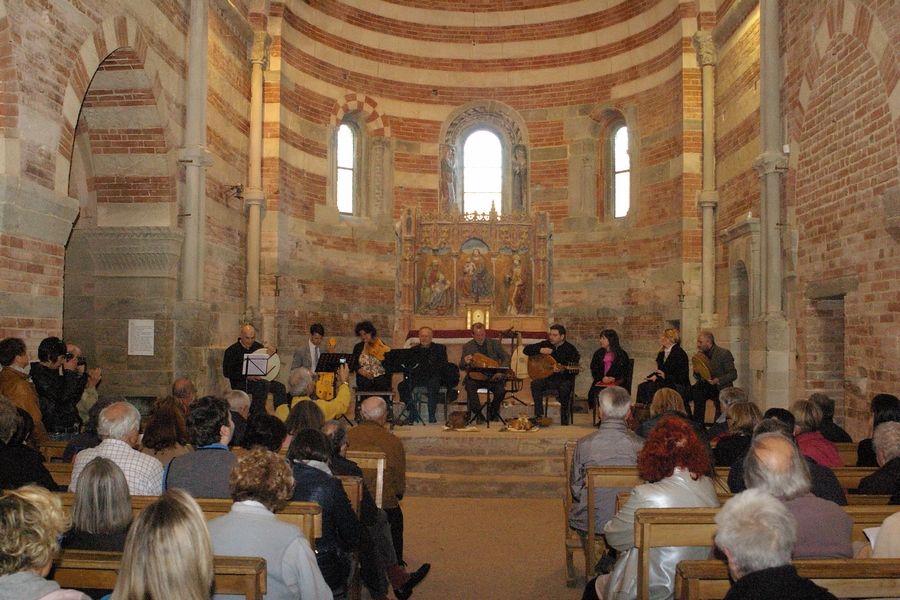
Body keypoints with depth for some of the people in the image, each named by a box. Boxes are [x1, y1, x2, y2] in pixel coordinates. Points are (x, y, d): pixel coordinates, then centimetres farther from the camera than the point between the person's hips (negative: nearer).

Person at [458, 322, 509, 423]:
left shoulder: (495, 343, 6)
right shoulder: (467, 346, 3)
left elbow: (506, 357, 3)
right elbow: (461, 366, 2)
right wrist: (465, 362, -24)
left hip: (492, 377, 1)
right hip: (475, 376, -1)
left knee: (501, 390, -27)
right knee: (470, 386, -33)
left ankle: (492, 411, 6)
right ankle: (478, 413, -12)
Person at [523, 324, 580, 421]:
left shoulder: (570, 349, -3)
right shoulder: (546, 344, 8)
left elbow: (575, 370, -9)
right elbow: (526, 350, 7)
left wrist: (562, 370, -29)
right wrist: (540, 350, -10)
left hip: (564, 379, -3)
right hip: (547, 378, 3)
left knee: (564, 388, -36)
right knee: (535, 384, -27)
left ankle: (564, 417, -19)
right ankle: (539, 415, -22)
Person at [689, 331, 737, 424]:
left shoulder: (724, 353, -9)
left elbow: (733, 374, -11)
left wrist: (717, 380, -25)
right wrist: (696, 372, -8)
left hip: (720, 388, -6)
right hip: (705, 386, 6)